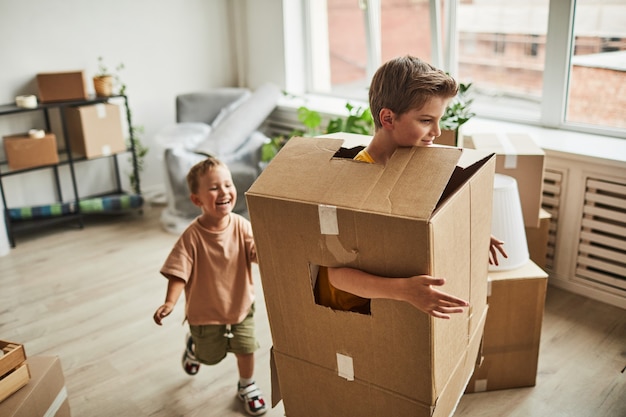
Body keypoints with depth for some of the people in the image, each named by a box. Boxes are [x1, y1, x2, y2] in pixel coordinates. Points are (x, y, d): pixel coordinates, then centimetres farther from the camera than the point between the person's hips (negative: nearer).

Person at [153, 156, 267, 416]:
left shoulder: (241, 226, -16)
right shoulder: (192, 236, -25)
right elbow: (178, 272, -25)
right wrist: (170, 302, -38)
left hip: (240, 305, 2)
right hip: (205, 310, -2)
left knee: (246, 349, 9)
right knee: (212, 356, 17)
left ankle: (247, 387, 41)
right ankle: (194, 345, 55)